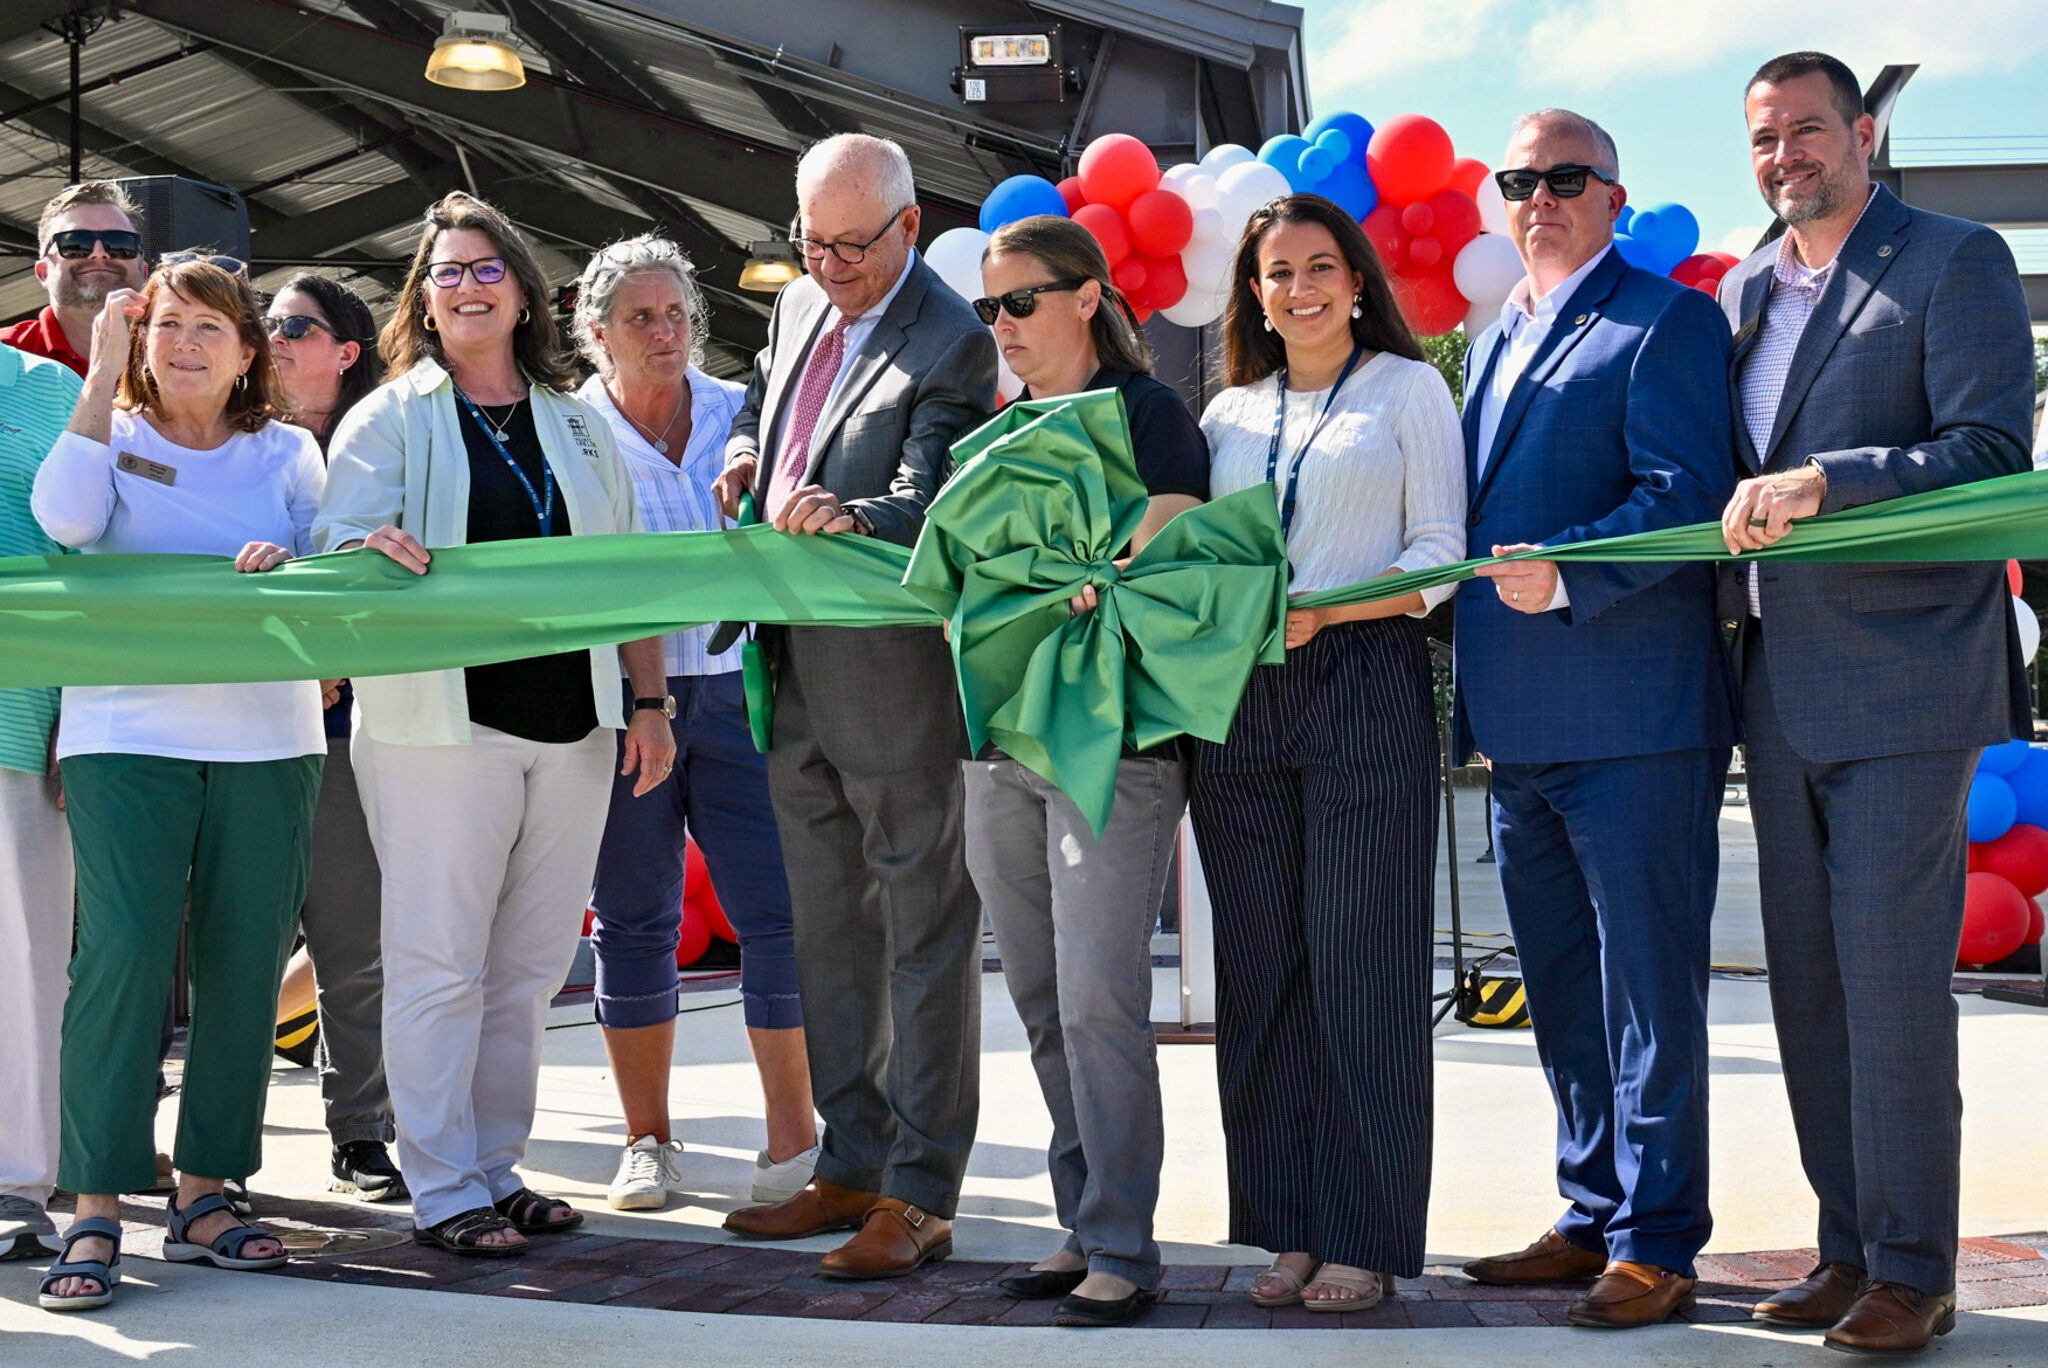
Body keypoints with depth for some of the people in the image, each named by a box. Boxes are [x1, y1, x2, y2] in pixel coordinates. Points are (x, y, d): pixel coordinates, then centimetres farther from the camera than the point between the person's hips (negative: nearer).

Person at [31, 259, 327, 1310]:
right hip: (126, 735, -2)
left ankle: (203, 1195, 14)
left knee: (243, 968, 3)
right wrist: (102, 377, -10)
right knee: (122, 957, -11)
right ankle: (95, 1215, -7)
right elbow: (65, 519, -12)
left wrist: (285, 568, -15)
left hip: (267, 739, 3)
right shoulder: (113, 435, 9)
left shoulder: (287, 453, 14)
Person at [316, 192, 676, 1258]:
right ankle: (443, 1194, 3)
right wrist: (376, 551, -28)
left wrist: (649, 700, 10)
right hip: (439, 722, -4)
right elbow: (338, 548, -5)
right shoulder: (392, 419, 5)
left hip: (572, 728, 4)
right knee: (440, 964, -3)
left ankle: (497, 1169, 17)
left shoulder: (578, 425, 16)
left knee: (529, 964, 8)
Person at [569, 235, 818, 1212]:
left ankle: (793, 1138, 6)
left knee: (777, 912, -5)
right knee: (633, 919, 7)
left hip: (735, 687, 1)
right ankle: (647, 1140, 19)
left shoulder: (740, 416, 7)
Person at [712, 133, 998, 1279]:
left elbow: (927, 505, -20)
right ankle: (851, 1166, 28)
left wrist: (848, 516, -40)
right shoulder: (801, 306, 11)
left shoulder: (951, 344, -13)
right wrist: (747, 452, 6)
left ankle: (921, 1195, 5)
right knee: (828, 928, 16)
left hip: (895, 672, -9)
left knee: (925, 928, 0)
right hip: (795, 670, 9)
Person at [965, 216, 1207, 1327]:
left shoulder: (1146, 413, -2)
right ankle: (1083, 1226, 17)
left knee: (1097, 1001, -10)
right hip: (1000, 745, 7)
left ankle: (1123, 1250, -4)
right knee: (1044, 1007, 9)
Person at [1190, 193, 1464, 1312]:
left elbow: (1439, 549, -2)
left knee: (1360, 962, -4)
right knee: (1261, 967, 4)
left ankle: (1365, 1237, 2)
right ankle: (1290, 1227, 11)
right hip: (1238, 702, 4)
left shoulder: (1408, 388, 6)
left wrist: (1323, 613, -16)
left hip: (1364, 686, -4)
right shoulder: (1229, 414, 18)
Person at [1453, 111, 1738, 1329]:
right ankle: (1594, 1216, 27)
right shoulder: (1498, 338, 19)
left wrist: (1562, 574, -28)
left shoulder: (1667, 323, -5)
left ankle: (1656, 1242, 5)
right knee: (1564, 987, 16)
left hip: (1633, 716, -8)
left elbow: (1686, 492, -17)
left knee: (1646, 985, -3)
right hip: (1521, 723, 8)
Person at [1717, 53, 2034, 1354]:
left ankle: (1914, 1272, 2)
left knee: (1893, 975, -7)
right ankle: (1848, 1247, 19)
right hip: (1782, 684, 7)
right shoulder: (1746, 290, 16)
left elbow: (1993, 451, -12)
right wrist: (1735, 556, 5)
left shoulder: (1956, 262, -3)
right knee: (1806, 979, 9)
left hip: (1904, 674, -7)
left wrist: (1824, 482, -22)